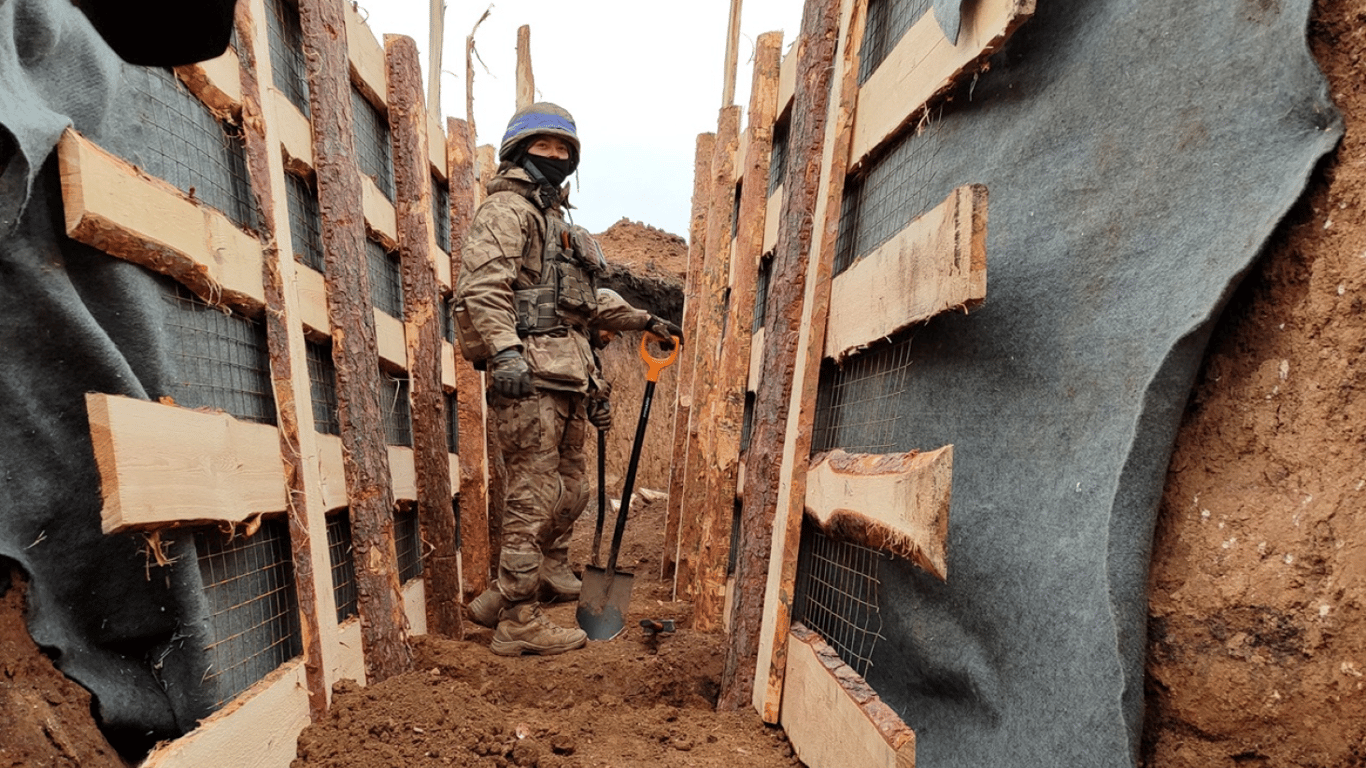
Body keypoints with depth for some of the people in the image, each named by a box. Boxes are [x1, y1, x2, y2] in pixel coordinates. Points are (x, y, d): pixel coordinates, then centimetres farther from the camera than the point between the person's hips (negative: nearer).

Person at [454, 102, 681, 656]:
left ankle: (548, 572, 33)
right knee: (534, 497, -6)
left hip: (565, 375, 9)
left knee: (571, 487, 15)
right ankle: (518, 622, 5)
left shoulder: (556, 221, 29)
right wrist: (505, 350, -31)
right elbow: (482, 284, -17)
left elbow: (583, 305, 33)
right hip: (529, 373, -9)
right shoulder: (506, 207, 0)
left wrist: (644, 321, 31)